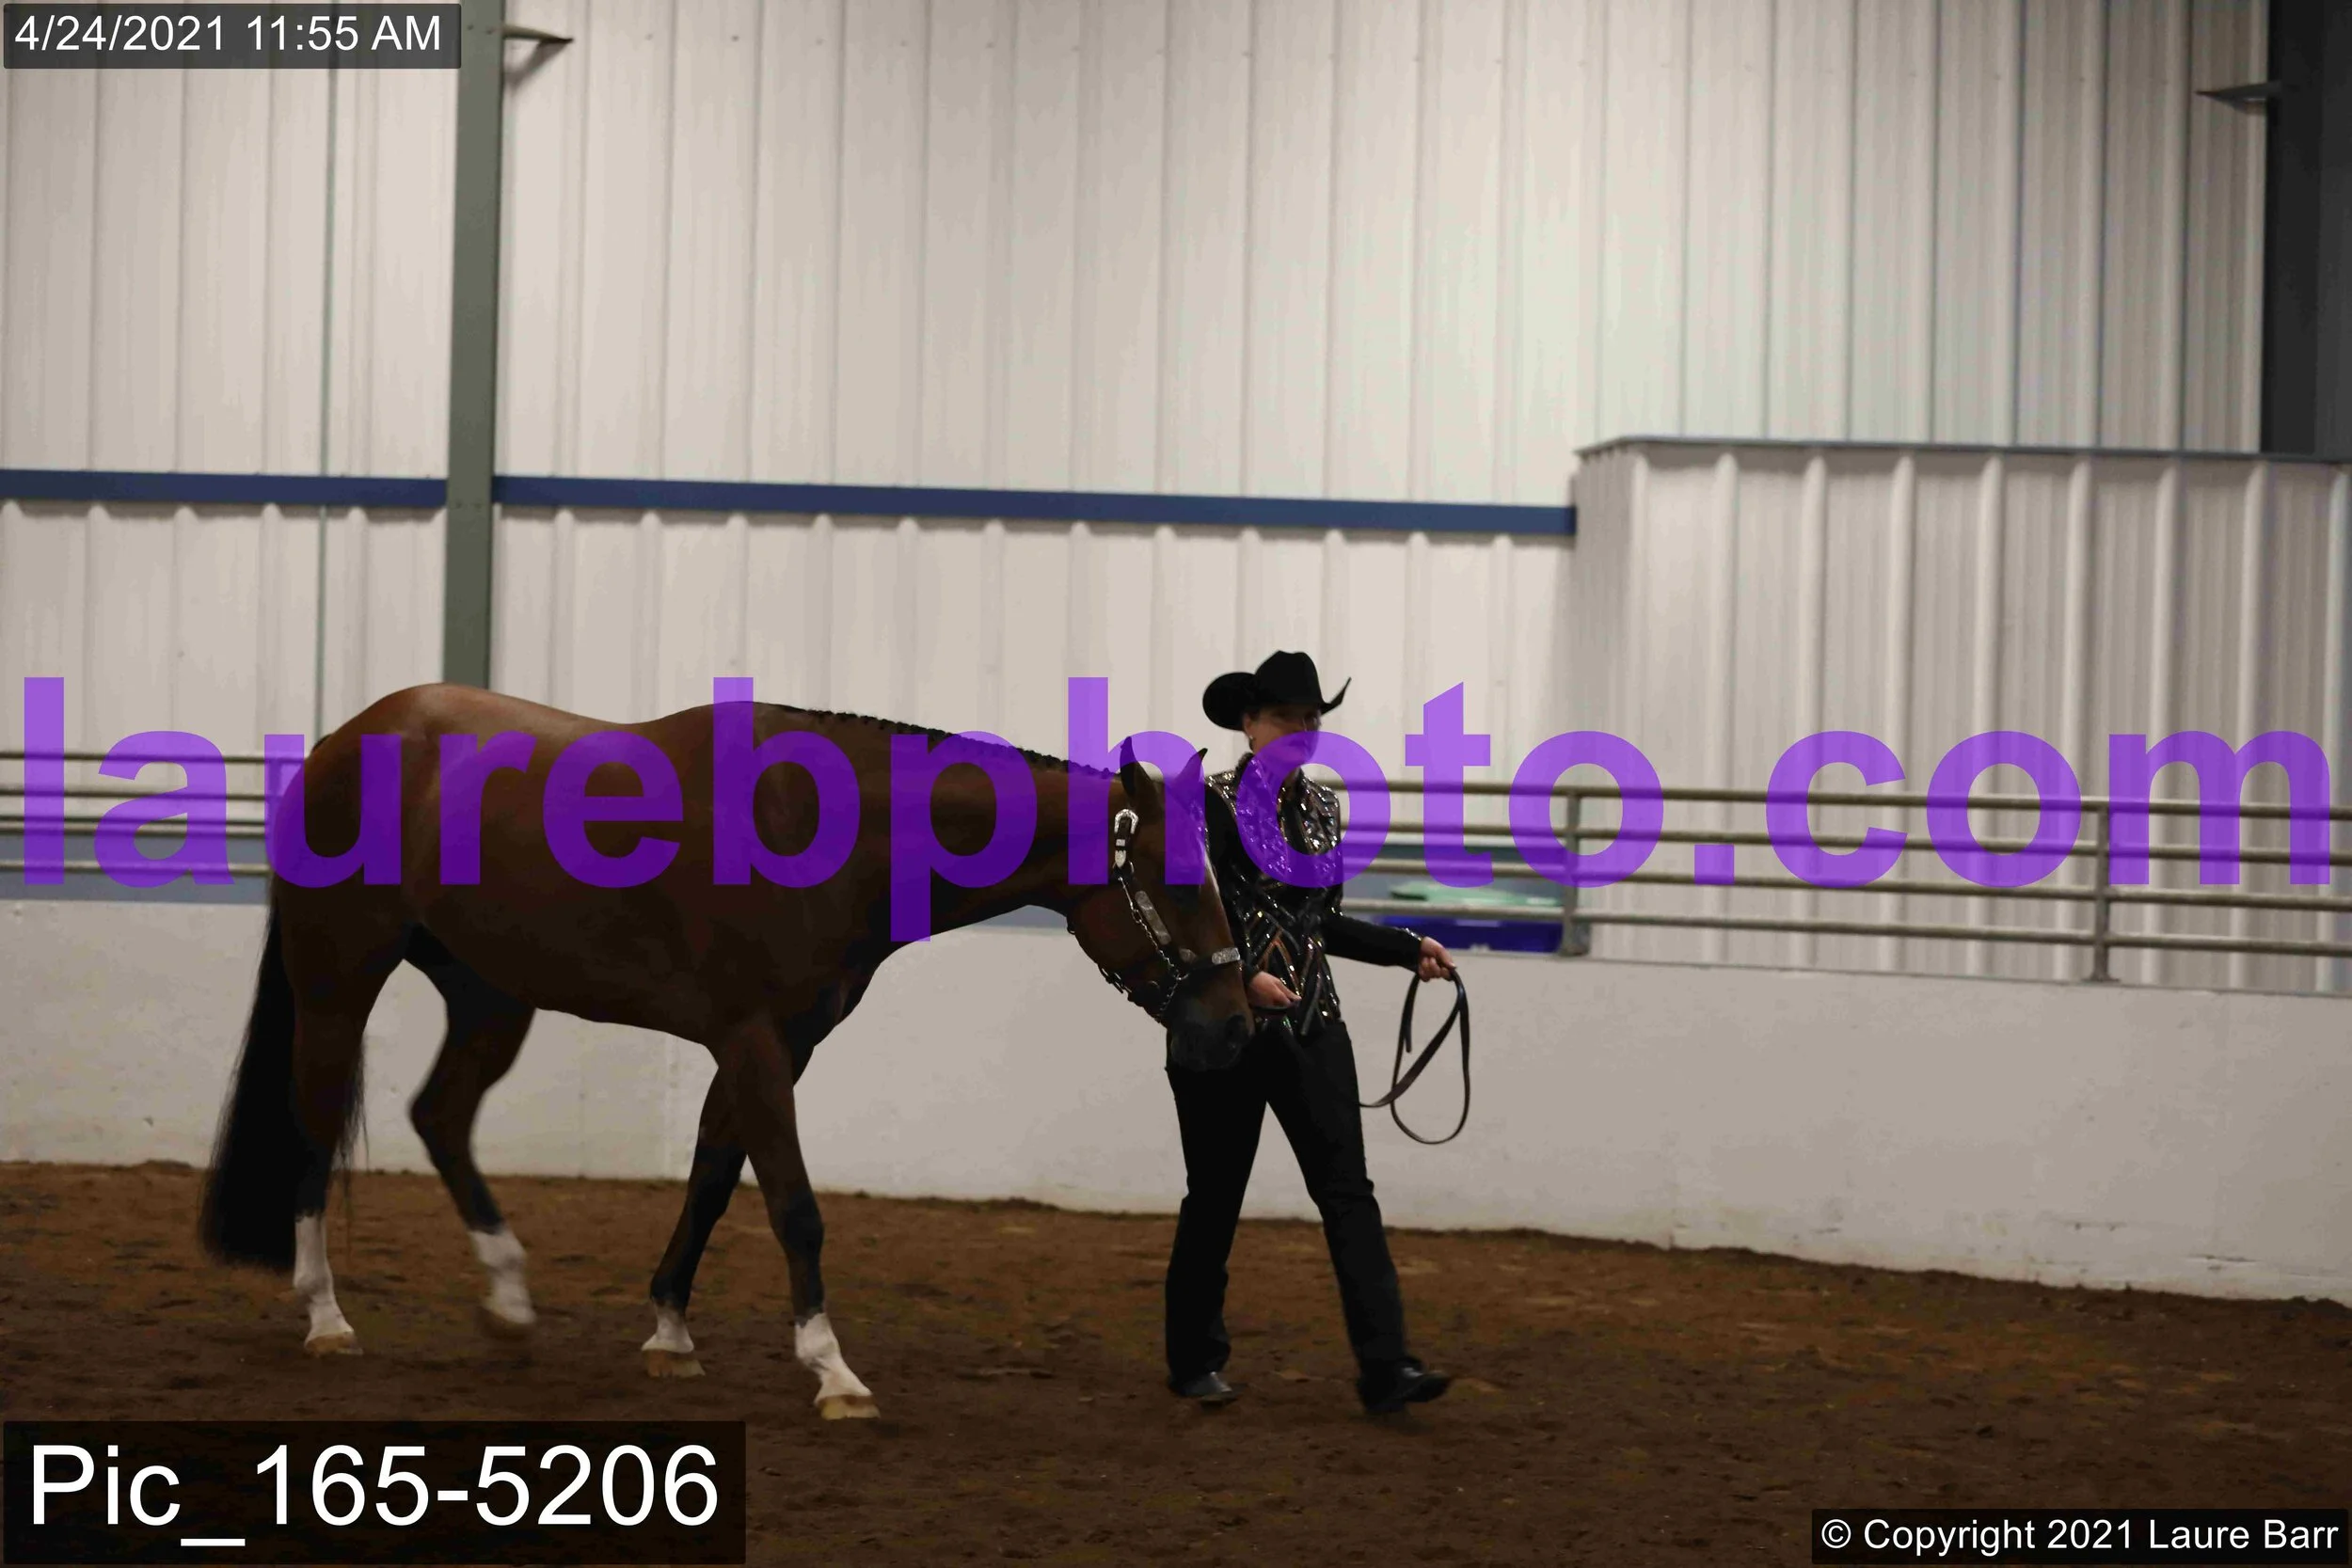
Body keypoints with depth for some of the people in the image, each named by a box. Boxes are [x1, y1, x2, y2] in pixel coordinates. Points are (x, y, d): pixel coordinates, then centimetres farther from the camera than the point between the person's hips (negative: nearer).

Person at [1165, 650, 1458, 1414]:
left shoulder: (1321, 807, 11)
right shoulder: (1212, 802, -8)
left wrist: (1408, 948, 16)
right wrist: (1243, 979, -24)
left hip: (1311, 1024, 5)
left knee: (1347, 1188, -5)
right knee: (1216, 1195, 6)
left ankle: (1385, 1367, -11)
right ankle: (1195, 1361, 22)